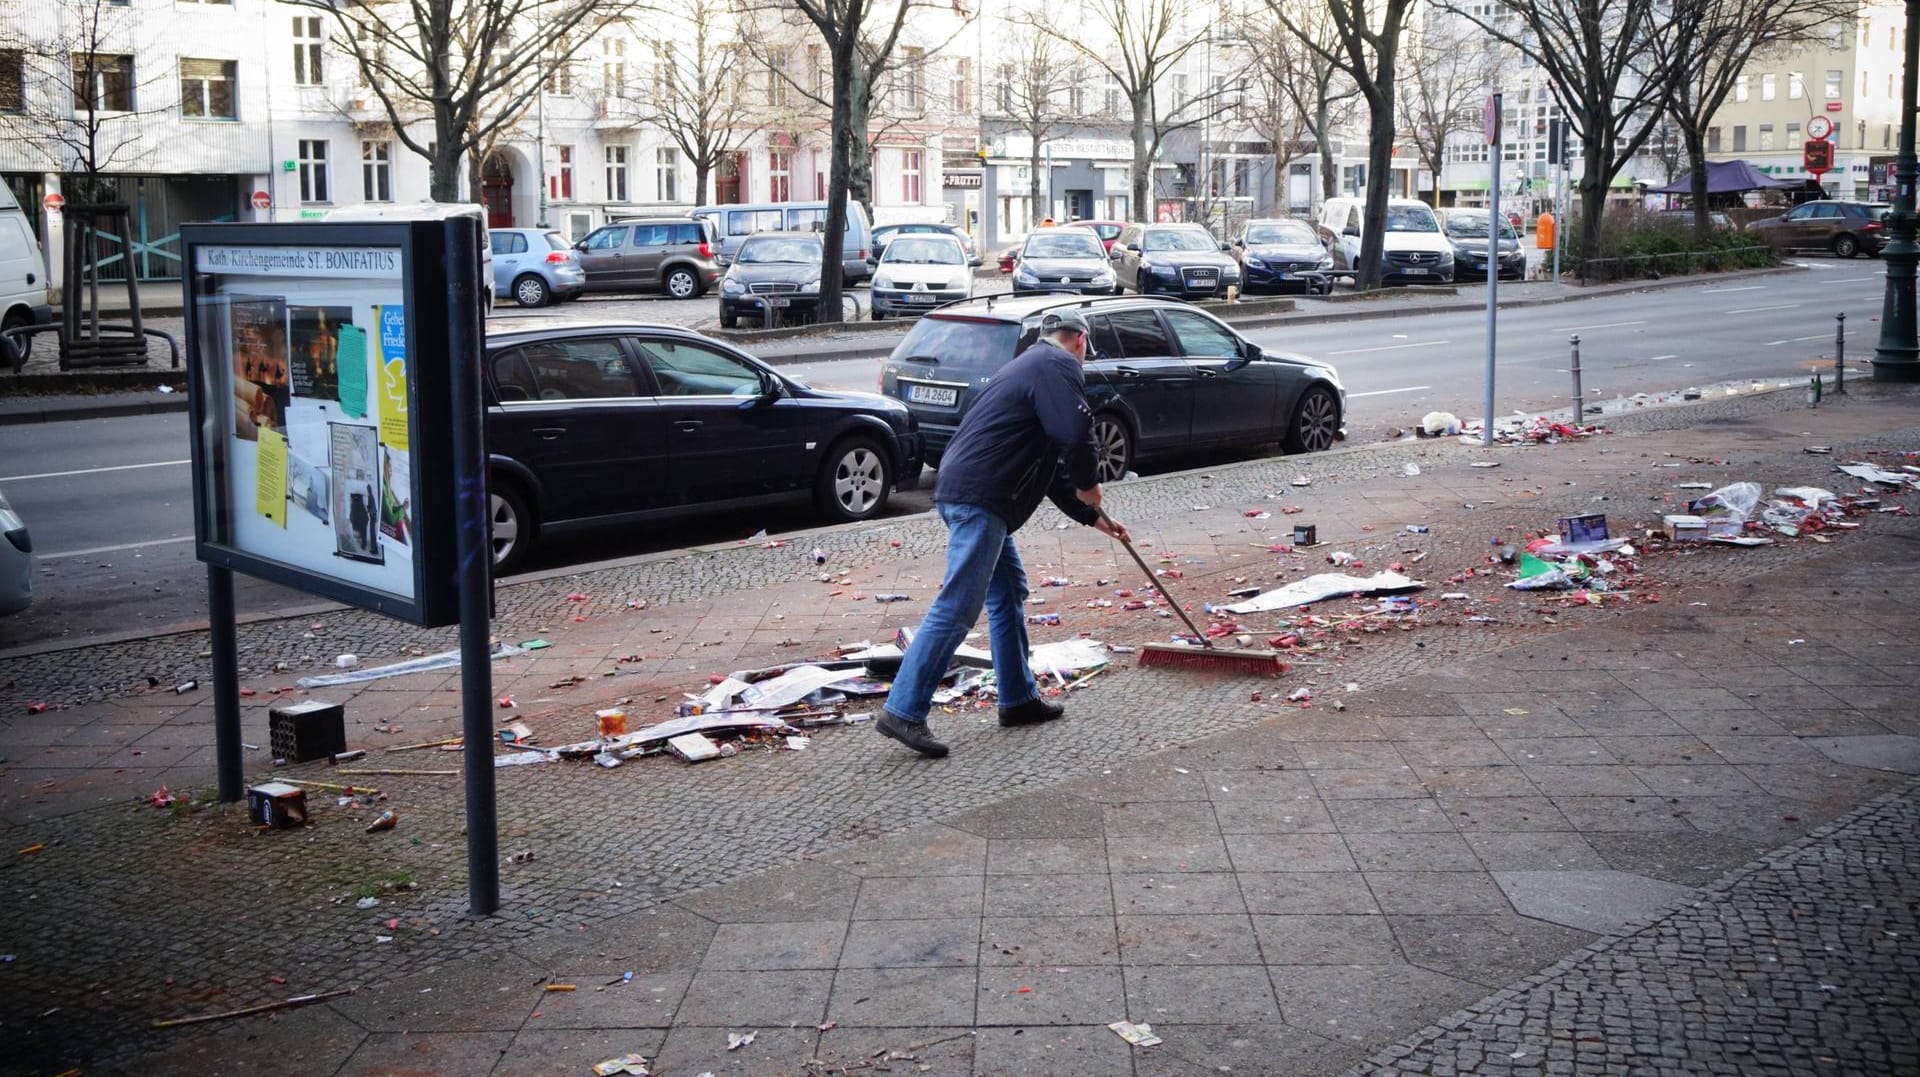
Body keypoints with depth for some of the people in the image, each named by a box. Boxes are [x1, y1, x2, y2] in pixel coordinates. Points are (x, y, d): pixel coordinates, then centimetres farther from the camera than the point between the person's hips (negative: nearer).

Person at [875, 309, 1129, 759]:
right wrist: (1088, 485, 0)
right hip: (979, 498, -11)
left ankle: (1018, 698, 28)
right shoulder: (1059, 366, -2)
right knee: (957, 607, -12)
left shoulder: (1031, 366, 29)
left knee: (1009, 593, 19)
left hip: (964, 490, 11)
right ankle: (903, 712, -13)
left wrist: (1091, 516, 34)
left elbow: (1047, 465, 33)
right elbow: (1076, 433, -19)